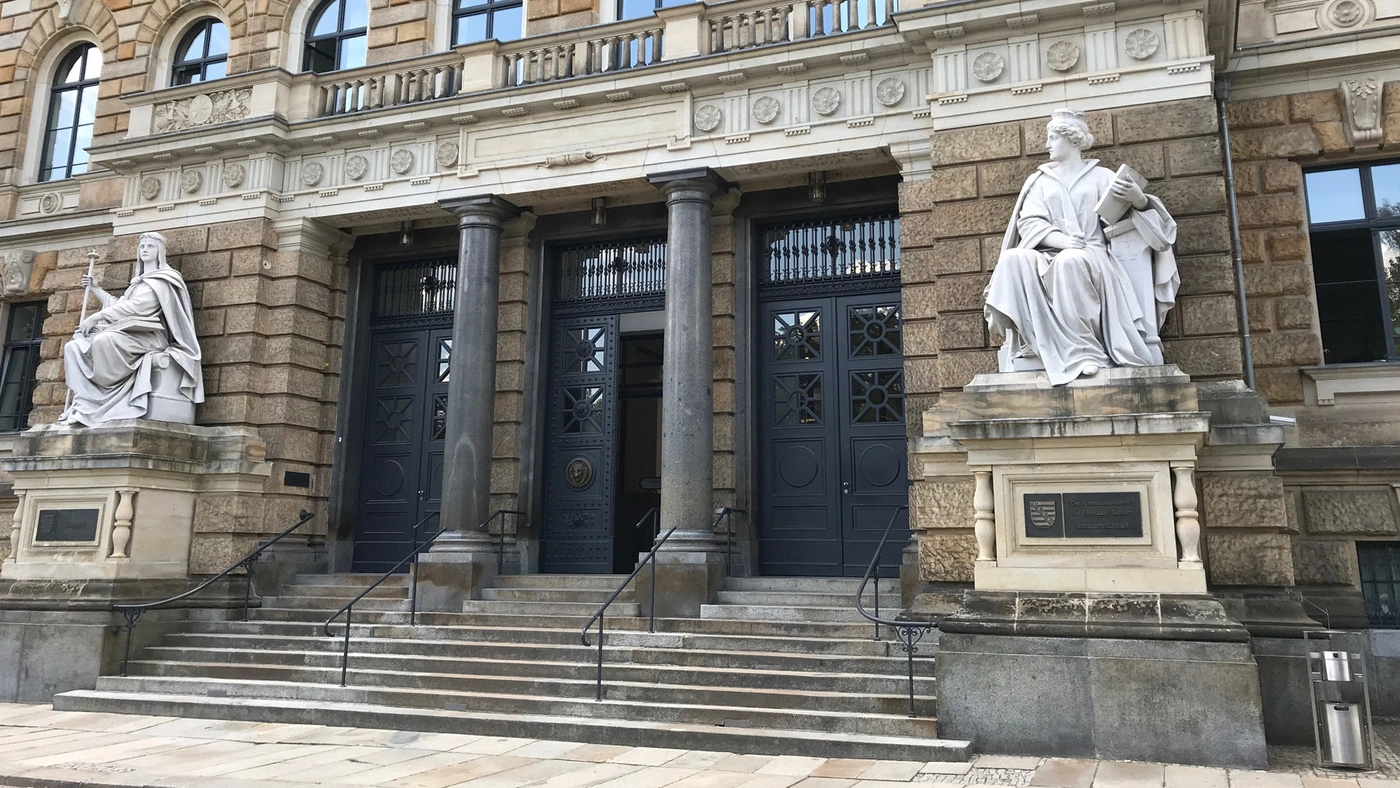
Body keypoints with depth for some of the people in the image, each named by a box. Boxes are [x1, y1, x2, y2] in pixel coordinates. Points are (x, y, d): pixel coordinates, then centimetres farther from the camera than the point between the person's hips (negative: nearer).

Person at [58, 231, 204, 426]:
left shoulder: (162, 280, 0)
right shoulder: (139, 281, 29)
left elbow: (134, 306, -12)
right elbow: (118, 305, 34)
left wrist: (96, 317, -15)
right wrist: (95, 288, 31)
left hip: (148, 336, -9)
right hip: (129, 334, 9)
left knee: (104, 340, -36)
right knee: (73, 347, -6)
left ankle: (101, 402, -28)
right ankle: (84, 401, -21)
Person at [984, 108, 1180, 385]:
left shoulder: (1101, 176, 15)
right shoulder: (1039, 180, 19)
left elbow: (1127, 215, 4)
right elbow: (1029, 223, 3)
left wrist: (1138, 199, -21)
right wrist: (1062, 240, -16)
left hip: (1091, 256, -2)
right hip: (1049, 256, 3)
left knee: (1069, 263, -38)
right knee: (1013, 261, -31)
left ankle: (1081, 349, -37)